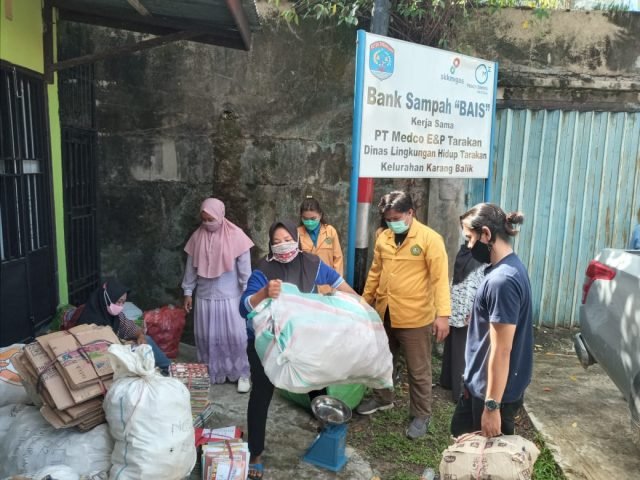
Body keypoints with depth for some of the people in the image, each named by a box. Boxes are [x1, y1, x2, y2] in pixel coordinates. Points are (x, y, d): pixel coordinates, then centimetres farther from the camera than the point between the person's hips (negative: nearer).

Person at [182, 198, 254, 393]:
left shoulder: (236, 236, -11)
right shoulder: (197, 236, 1)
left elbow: (244, 268, -8)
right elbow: (191, 267, 8)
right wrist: (188, 291, 8)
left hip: (230, 296, -3)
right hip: (204, 296, 3)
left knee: (235, 336, 2)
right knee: (206, 337, 11)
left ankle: (242, 374, 17)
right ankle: (210, 373, 28)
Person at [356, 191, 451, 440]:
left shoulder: (430, 238, -13)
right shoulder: (383, 238, 4)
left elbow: (440, 277, -17)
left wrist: (443, 314, -24)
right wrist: (365, 300, 17)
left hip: (415, 317, -6)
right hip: (383, 314, 6)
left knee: (418, 371, 8)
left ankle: (421, 415, 27)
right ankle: (382, 398, 45)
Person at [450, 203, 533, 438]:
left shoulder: (502, 281, -27)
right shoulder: (509, 268, 4)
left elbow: (501, 350, -26)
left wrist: (492, 406, -21)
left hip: (495, 389, -9)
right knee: (460, 431, 25)